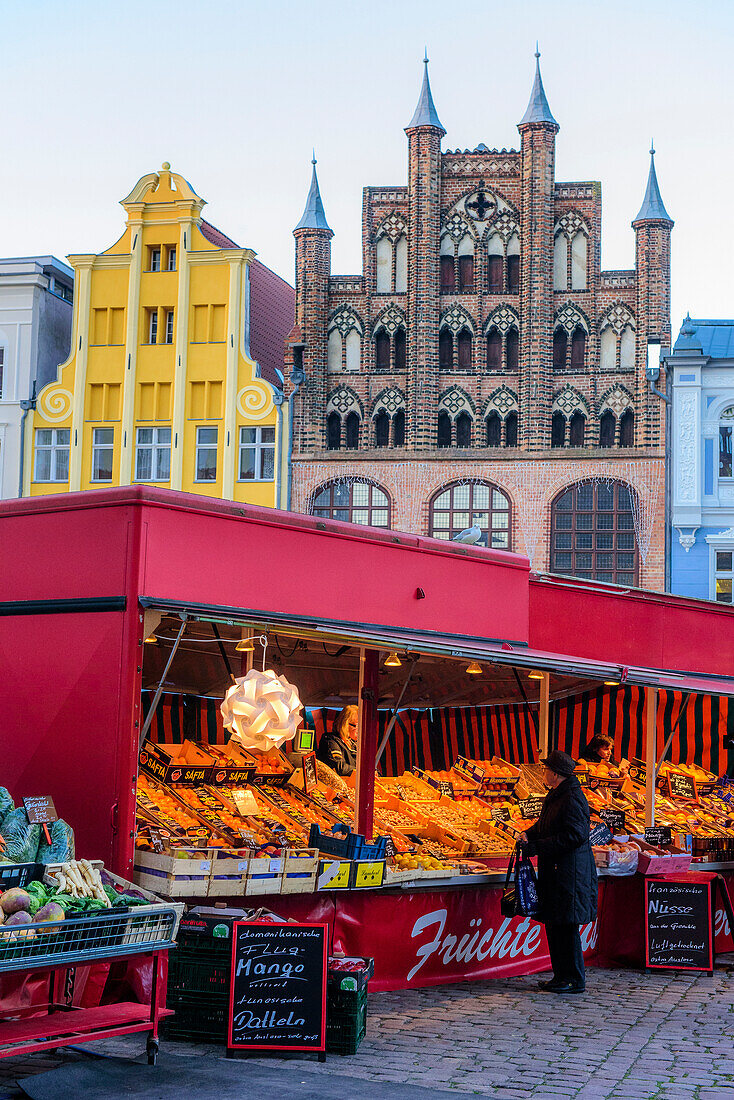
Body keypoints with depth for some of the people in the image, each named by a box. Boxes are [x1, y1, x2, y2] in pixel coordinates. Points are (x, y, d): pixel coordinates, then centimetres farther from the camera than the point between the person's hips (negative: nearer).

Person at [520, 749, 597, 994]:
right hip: (553, 871, 10)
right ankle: (561, 976, 20)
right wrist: (529, 835, 6)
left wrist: (538, 846, -21)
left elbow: (575, 835, -22)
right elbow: (545, 825, 26)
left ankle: (575, 980, 2)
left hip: (569, 871, -10)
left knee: (566, 926, -6)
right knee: (553, 924, 12)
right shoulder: (555, 795, 15)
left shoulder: (573, 799, -16)